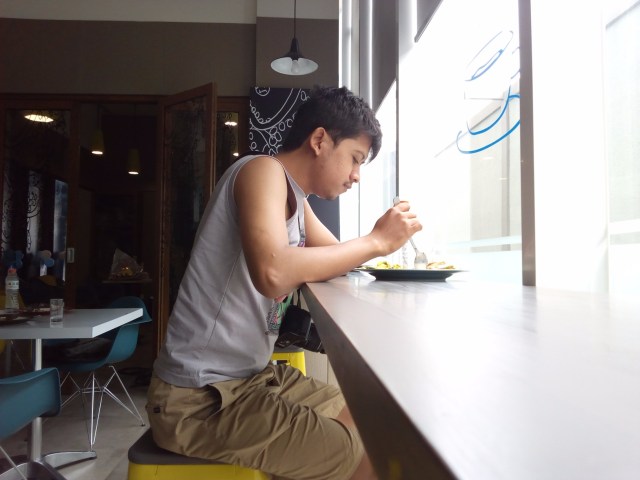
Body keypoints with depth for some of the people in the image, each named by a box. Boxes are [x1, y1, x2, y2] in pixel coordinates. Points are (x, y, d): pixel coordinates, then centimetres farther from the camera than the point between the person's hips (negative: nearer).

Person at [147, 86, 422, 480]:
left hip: (252, 375, 9)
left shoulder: (295, 198, 11)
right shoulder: (264, 170, -16)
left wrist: (386, 237, 0)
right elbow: (273, 273, -34)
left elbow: (334, 258, 19)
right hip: (201, 398, -9)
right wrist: (376, 241, -22)